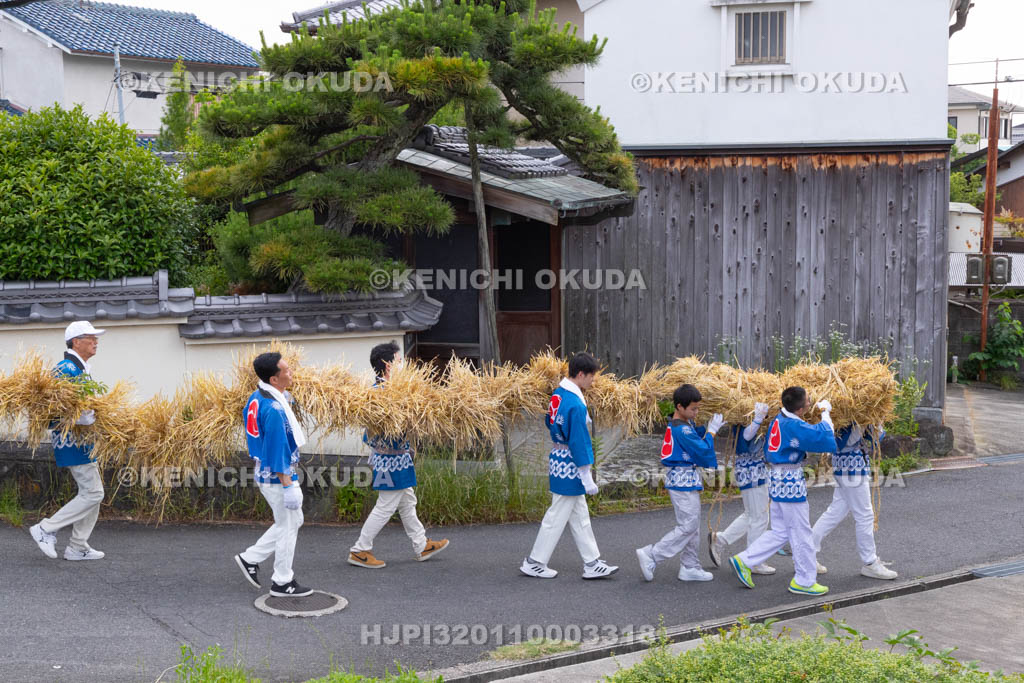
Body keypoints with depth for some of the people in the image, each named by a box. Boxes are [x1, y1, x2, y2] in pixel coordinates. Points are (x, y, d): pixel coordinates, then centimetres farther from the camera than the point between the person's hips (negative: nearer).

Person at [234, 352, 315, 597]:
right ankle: (282, 582, 17)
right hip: (277, 476, -9)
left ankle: (250, 558, 25)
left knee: (293, 521, 22)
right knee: (288, 527, 6)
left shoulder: (256, 398, 4)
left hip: (265, 473, 9)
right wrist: (288, 487, -20)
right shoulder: (274, 409, -26)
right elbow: (277, 451, -25)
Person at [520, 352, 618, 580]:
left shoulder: (558, 395, 4)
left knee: (579, 517, 14)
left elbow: (549, 423, 17)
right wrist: (587, 479, -15)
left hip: (558, 462, 10)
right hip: (570, 467, -10)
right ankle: (534, 563, 13)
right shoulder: (576, 405, -23)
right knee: (557, 517, 3)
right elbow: (579, 442, -21)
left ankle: (592, 564, 21)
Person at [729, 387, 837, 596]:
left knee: (780, 532, 16)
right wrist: (825, 413, -10)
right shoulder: (794, 427, -21)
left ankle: (743, 561, 13)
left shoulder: (779, 420, 7)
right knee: (801, 532, 3)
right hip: (791, 484, -9)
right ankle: (804, 581, 13)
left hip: (777, 481, 9)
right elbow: (824, 438, -24)